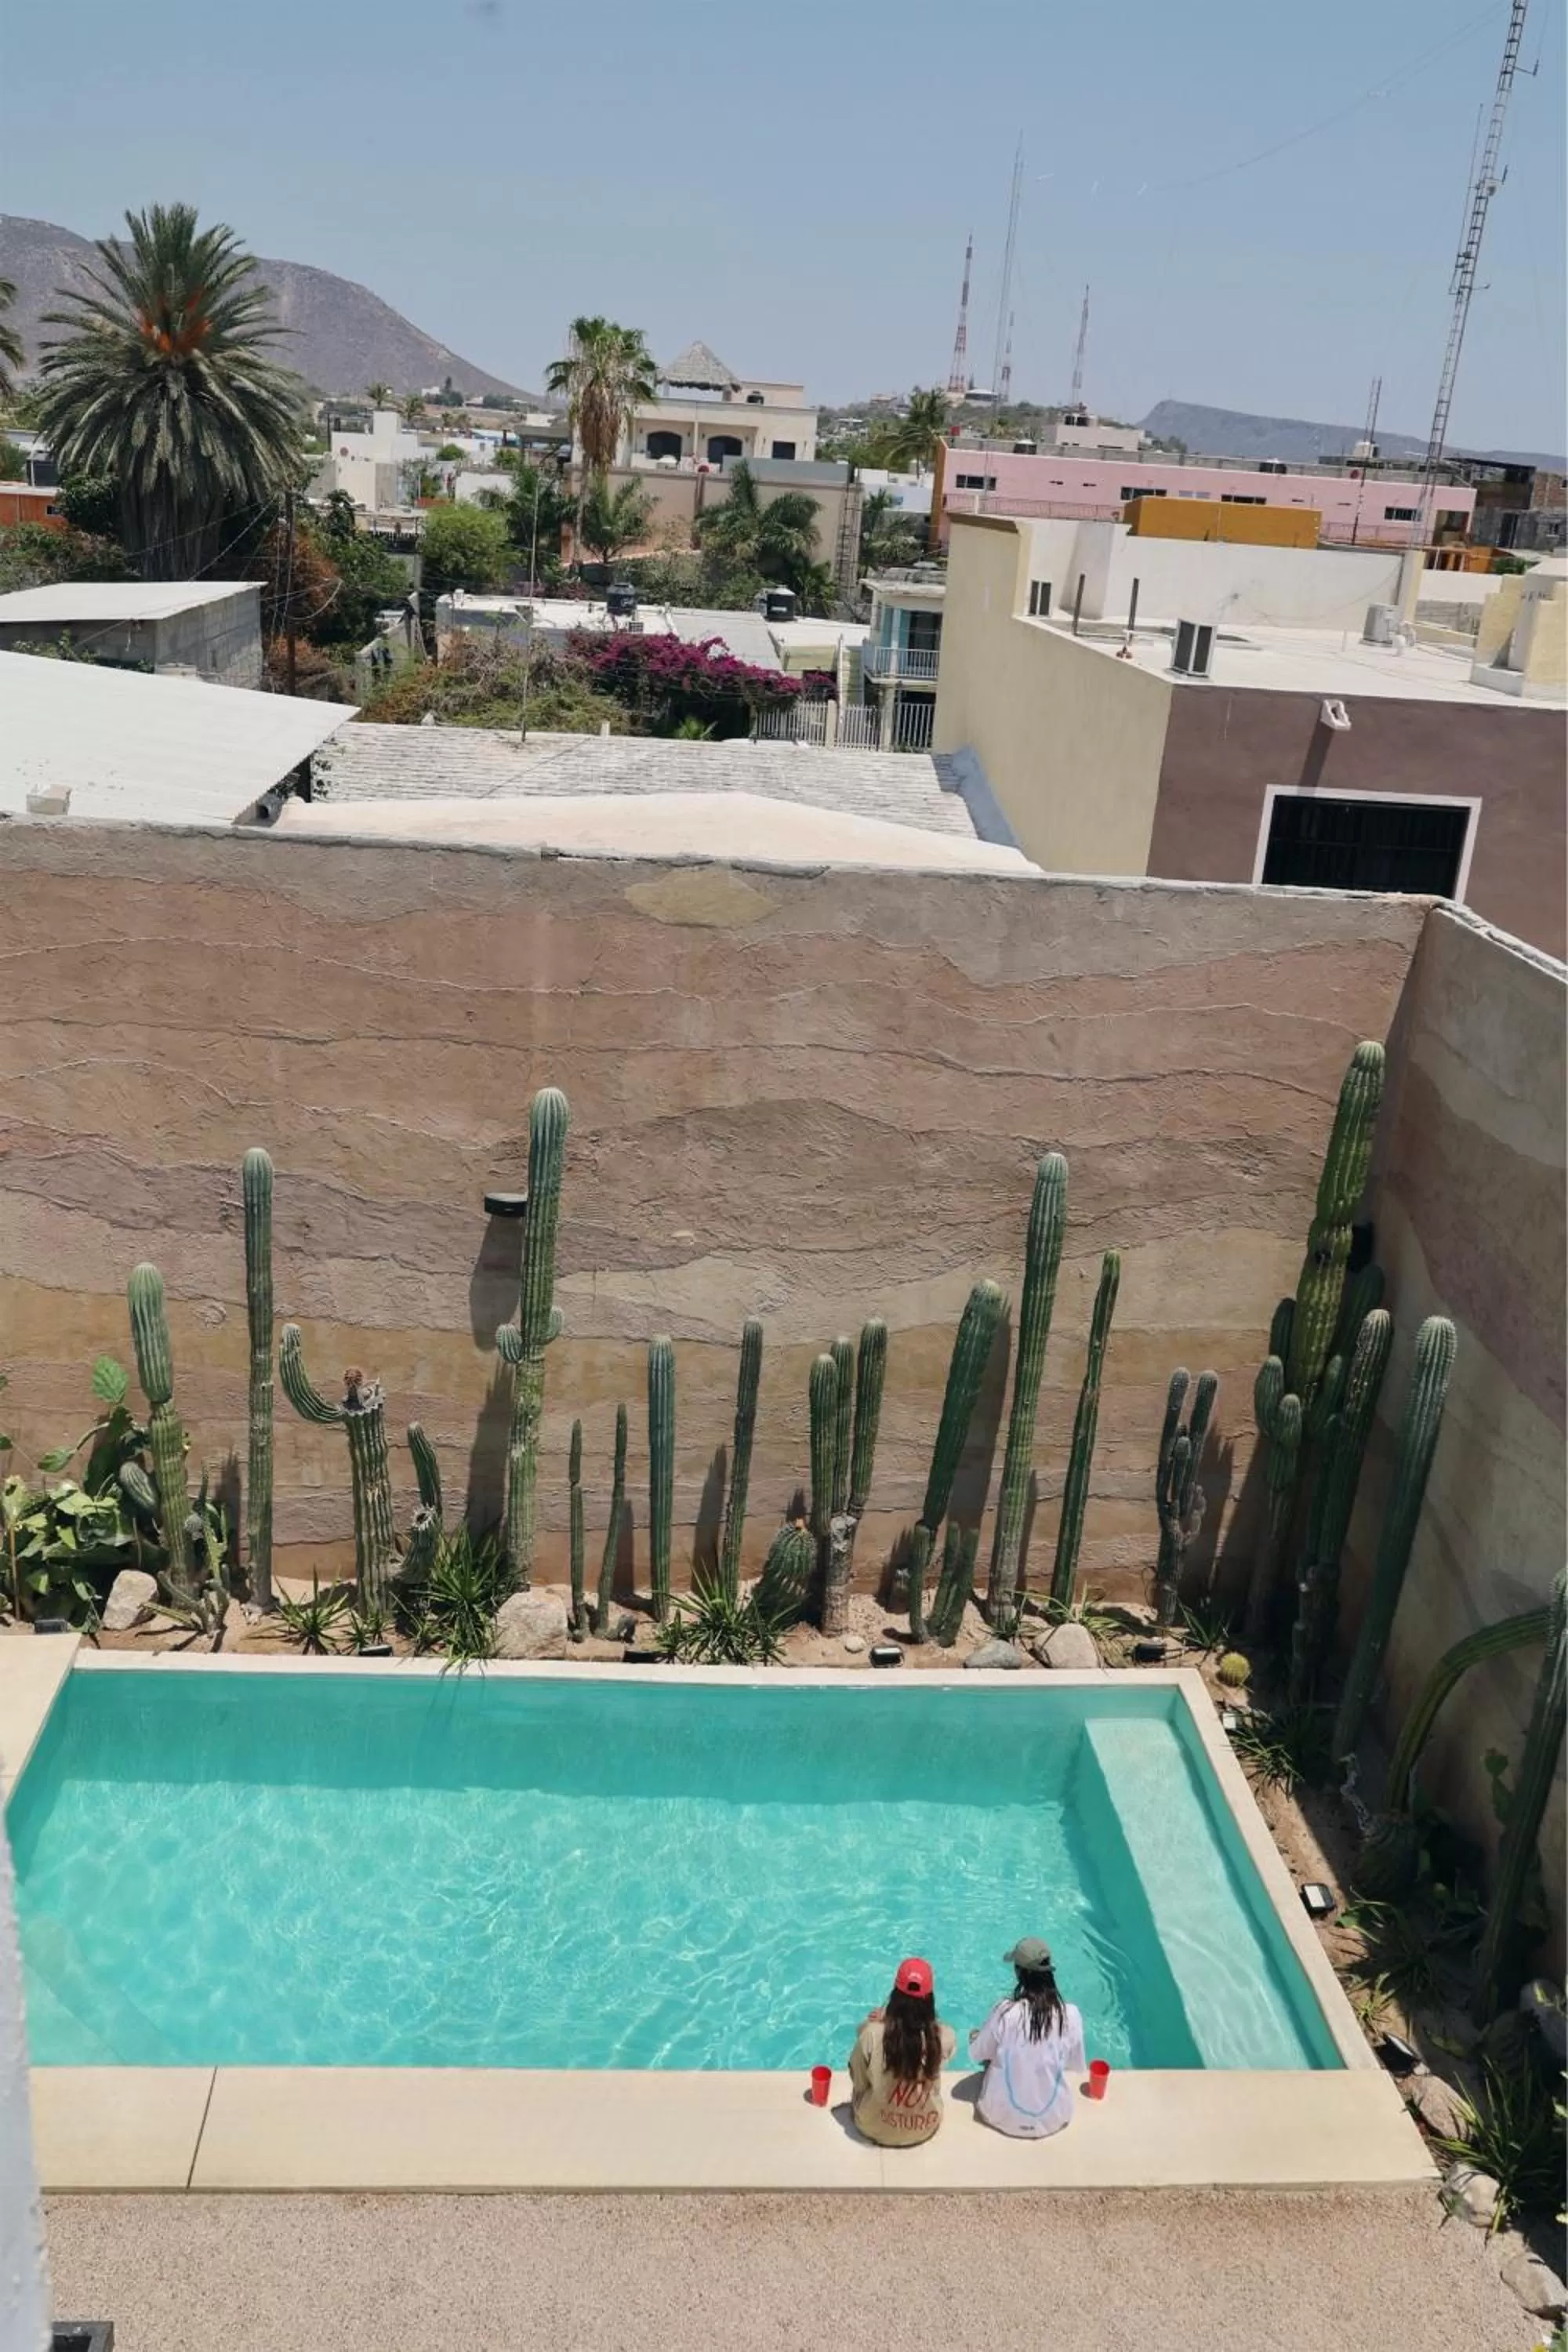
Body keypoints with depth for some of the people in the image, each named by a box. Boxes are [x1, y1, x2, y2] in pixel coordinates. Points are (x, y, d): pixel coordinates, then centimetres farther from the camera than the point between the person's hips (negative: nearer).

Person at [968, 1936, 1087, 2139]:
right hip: (1054, 2119, 1)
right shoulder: (1071, 2015, -18)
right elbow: (1076, 2067, -2)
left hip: (1004, 2117, -1)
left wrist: (975, 2037, 18)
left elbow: (977, 2053, -5)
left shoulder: (1005, 2011, -22)